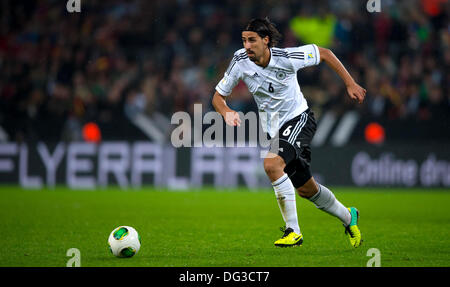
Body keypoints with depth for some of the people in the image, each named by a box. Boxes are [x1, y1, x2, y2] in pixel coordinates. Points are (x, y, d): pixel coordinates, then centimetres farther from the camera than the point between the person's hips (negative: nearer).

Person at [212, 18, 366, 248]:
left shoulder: (287, 58, -22)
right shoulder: (240, 61, -13)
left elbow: (324, 53, -7)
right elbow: (218, 96, -3)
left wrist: (350, 84, -6)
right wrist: (226, 112, -25)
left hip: (298, 119, -5)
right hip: (274, 129, 5)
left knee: (271, 164, -31)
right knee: (305, 189, 14)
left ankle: (293, 231, -22)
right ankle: (347, 217, 41)